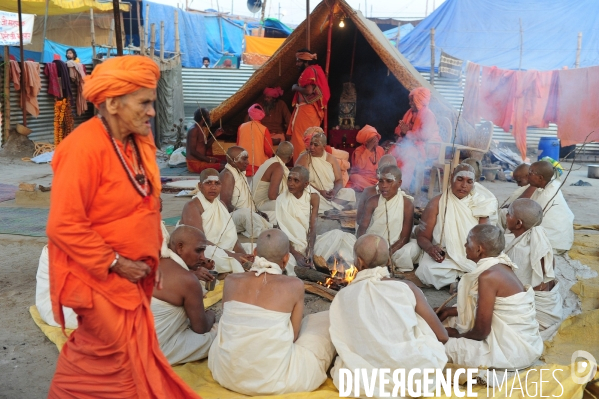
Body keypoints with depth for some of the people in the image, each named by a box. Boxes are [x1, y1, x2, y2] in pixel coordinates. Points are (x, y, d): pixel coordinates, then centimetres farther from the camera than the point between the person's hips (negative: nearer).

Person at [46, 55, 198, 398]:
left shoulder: (139, 141, 2)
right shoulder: (84, 148, -23)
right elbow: (64, 225, -23)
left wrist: (153, 260, 11)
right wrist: (115, 263, -19)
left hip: (131, 273, 7)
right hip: (99, 278, -7)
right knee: (125, 360, 4)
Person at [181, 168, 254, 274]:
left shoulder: (221, 205, 13)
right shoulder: (192, 206, -11)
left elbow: (231, 237, 5)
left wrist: (244, 254, -14)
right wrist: (232, 255, -26)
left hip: (222, 252, 8)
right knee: (234, 263, -29)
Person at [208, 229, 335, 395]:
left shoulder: (231, 281, -4)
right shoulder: (294, 285, -12)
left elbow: (230, 325, 10)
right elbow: (293, 336, -3)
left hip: (226, 372, 5)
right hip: (271, 380, -4)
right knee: (327, 323, 12)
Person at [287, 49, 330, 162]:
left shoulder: (309, 71, -13)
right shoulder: (317, 69, 17)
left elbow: (308, 90, -24)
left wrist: (295, 88, -8)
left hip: (306, 109, -10)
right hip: (315, 109, 10)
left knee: (301, 138, -7)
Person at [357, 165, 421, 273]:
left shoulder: (407, 203, -6)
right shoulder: (373, 201, -2)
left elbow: (405, 238, -9)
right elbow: (362, 227, -14)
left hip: (396, 249, 0)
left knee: (414, 247, -29)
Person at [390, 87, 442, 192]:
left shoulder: (428, 115, -13)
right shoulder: (410, 112, 11)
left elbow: (425, 135, -27)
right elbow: (398, 130, 12)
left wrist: (408, 132, -17)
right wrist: (403, 131, -13)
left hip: (426, 147, -7)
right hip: (412, 143, 7)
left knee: (407, 155, -34)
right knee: (394, 152, -19)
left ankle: (403, 186, -31)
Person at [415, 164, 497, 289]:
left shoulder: (479, 204, 7)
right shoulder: (437, 203, 1)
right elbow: (422, 236, 0)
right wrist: (430, 248, -24)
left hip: (472, 259, 1)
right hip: (444, 258, -1)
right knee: (425, 269, -33)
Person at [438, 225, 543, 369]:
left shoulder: (488, 276, -25)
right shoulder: (500, 266, 3)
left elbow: (481, 331, -20)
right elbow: (482, 308, 17)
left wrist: (457, 335, -1)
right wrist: (451, 311, 13)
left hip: (514, 350, -9)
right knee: (450, 320, 18)